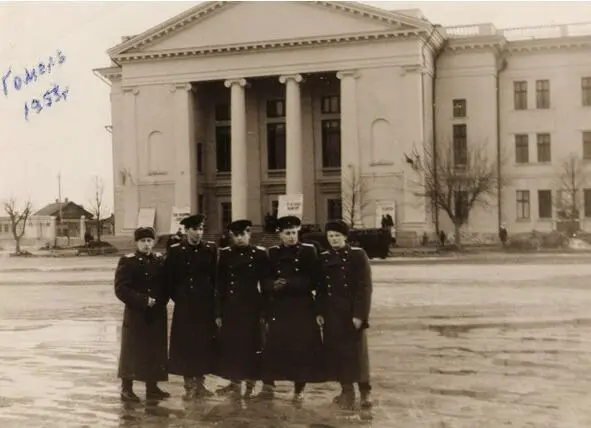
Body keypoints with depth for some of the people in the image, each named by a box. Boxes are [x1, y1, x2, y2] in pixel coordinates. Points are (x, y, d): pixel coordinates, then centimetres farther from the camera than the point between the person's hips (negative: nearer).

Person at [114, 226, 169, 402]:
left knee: (156, 351, 8)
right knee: (132, 351, 1)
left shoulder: (160, 261, 8)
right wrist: (143, 300, -16)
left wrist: (158, 301, -4)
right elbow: (121, 289, -11)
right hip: (135, 315, -4)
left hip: (157, 316, 4)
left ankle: (152, 387, 19)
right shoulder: (127, 262, -4)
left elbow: (167, 286, 12)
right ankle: (127, 389, 11)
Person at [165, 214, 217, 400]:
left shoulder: (211, 249, 3)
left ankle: (200, 383, 21)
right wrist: (178, 298, -1)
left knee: (204, 343, 7)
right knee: (185, 344, 1)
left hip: (206, 306, 2)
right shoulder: (175, 250, -2)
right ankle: (189, 385, 12)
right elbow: (169, 279, 1)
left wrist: (211, 298, 1)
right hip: (184, 307, -2)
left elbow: (215, 276, 6)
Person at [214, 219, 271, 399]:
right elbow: (220, 285, 4)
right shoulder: (225, 254, 5)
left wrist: (264, 311, -3)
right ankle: (235, 382, 17)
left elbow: (265, 284, 1)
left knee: (251, 344, 3)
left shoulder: (260, 253, -1)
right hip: (230, 307, 2)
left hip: (251, 307, -2)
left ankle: (250, 383, 15)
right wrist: (218, 312, 0)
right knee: (230, 345, 5)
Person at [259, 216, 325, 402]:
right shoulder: (272, 253, 9)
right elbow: (266, 281, 9)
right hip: (278, 308, 2)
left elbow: (314, 281, -5)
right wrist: (273, 285, -14)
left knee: (302, 348, 1)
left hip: (303, 309, -2)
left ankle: (299, 389, 13)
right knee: (273, 347, -1)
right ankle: (268, 386, 8)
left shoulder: (309, 251, 1)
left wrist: (289, 284, -13)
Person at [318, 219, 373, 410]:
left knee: (357, 352, 0)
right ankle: (347, 390, 19)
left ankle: (365, 391, 14)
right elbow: (320, 288, 10)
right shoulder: (323, 258, 7)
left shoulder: (358, 255, -6)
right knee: (336, 352, 7)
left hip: (352, 312, -4)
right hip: (331, 314, 4)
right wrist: (320, 312, 2)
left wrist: (360, 315, -15)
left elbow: (365, 287, -10)